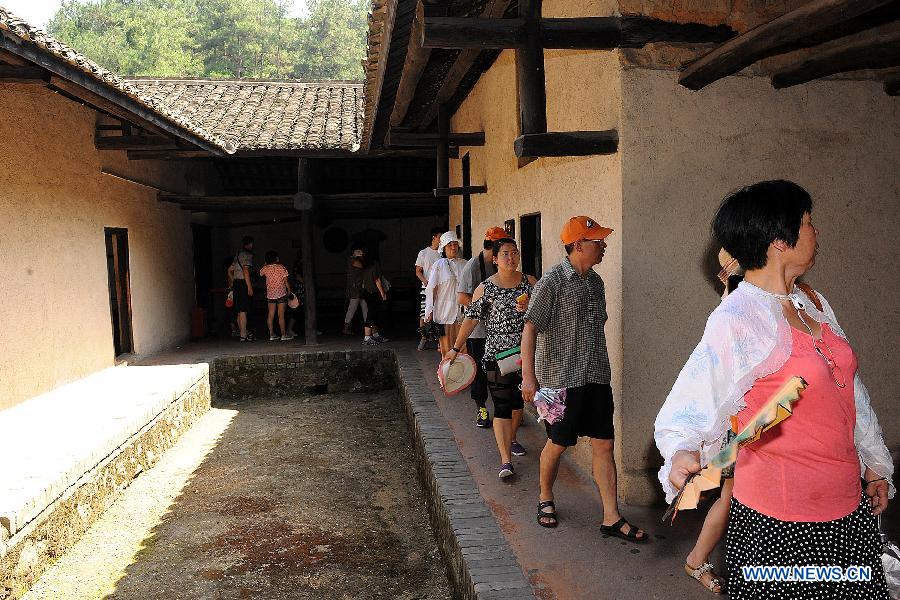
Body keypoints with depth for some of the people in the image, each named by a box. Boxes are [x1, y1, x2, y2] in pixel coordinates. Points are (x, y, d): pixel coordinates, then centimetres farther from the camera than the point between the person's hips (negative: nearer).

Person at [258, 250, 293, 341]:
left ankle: (271, 334, 10)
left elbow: (260, 273, 23)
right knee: (281, 315, -2)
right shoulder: (281, 267, -9)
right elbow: (286, 280, -8)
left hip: (270, 294, 4)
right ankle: (284, 335, 1)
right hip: (281, 294, -4)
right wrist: (289, 290, 4)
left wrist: (266, 264, 20)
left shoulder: (265, 268, 0)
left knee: (270, 315, 8)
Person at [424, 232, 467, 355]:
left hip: (462, 310, 3)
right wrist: (429, 311, -6)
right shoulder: (438, 265, -1)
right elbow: (431, 289, -2)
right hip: (445, 310, -3)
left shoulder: (464, 265, 8)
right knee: (446, 344, 1)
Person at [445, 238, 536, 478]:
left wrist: (529, 308, -15)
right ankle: (506, 461, -8)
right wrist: (456, 348, -3)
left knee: (518, 400, 19)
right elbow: (471, 319, -3)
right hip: (497, 355, -4)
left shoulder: (530, 282, 4)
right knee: (502, 406, -8)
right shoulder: (485, 288, -5)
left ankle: (511, 440, 43)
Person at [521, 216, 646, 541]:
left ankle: (611, 517, 14)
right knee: (558, 444, 8)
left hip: (597, 377, 6)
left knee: (604, 445, 6)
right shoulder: (552, 281, -12)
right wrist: (528, 376, -22)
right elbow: (530, 328, -16)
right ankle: (545, 498, 32)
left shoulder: (595, 281, 10)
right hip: (560, 378, -6)